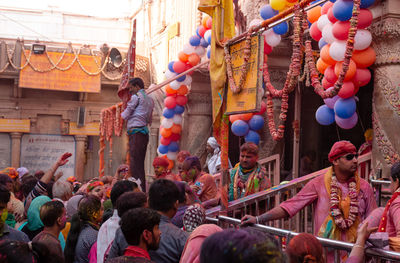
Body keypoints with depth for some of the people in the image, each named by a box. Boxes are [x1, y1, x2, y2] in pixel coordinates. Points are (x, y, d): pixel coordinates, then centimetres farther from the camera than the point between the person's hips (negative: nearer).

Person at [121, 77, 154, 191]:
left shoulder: (136, 96, -2)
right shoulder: (150, 99, 22)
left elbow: (125, 115, -3)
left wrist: (122, 114, 18)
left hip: (136, 132, -9)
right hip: (145, 132, 9)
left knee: (134, 165, -12)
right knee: (140, 165, 10)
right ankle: (143, 190, 9)